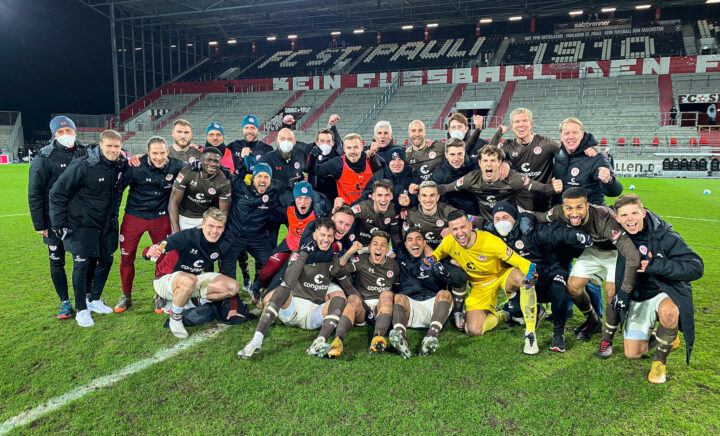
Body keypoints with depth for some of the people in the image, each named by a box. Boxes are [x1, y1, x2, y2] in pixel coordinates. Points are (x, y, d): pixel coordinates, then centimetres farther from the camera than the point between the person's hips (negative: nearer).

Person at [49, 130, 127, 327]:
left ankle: (94, 300, 31)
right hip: (82, 224, -5)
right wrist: (58, 225, -12)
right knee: (82, 264, -4)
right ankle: (81, 309, 11)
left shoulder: (121, 166, -3)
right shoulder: (82, 166, -19)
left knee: (106, 260, 11)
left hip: (107, 224, 6)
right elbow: (57, 193, -12)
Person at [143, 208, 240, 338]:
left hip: (196, 277, 5)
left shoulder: (224, 246, -12)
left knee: (233, 286, -15)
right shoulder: (188, 236, -29)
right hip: (166, 280, -5)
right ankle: (175, 319, -15)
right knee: (189, 280, -41)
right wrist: (151, 252, -66)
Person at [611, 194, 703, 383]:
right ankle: (666, 337, 31)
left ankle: (660, 360, -13)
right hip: (639, 298, 4)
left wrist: (654, 266, -29)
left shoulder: (665, 236, -19)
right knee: (633, 354, 1)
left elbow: (696, 267, -23)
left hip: (666, 292, -4)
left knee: (668, 312, -40)